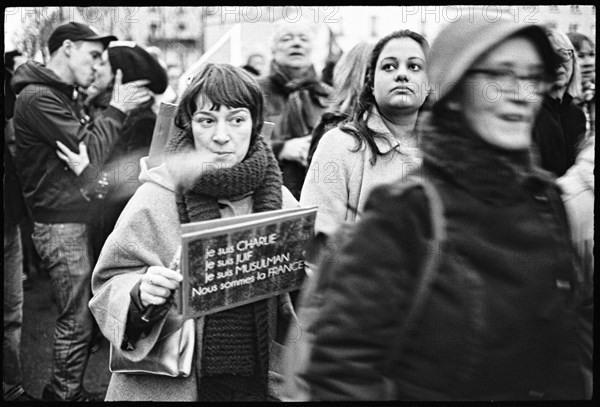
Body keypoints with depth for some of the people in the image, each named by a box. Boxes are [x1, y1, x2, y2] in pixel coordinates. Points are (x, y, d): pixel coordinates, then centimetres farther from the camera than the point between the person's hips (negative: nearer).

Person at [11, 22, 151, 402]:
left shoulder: (62, 95, 16)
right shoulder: (38, 97, -16)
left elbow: (85, 144, 14)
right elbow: (88, 151, -20)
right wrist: (117, 109, -12)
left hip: (77, 217, 9)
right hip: (61, 225, -9)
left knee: (79, 313, 14)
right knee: (78, 320, -2)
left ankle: (65, 389, 25)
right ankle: (67, 394, 12)